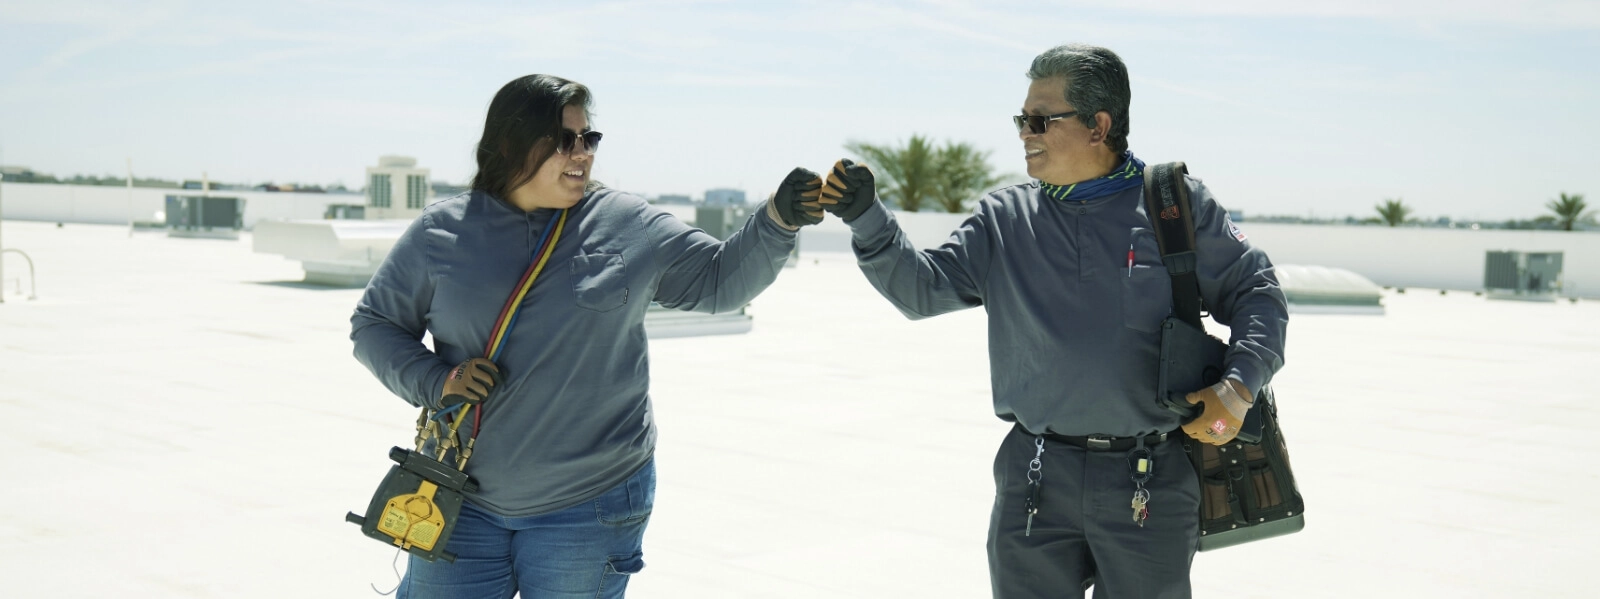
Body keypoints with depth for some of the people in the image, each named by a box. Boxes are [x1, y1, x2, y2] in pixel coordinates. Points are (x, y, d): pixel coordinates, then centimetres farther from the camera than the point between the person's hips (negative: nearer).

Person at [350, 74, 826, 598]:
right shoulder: (441, 232, -1)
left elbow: (721, 279, 3)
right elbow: (374, 325, 6)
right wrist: (436, 380, -11)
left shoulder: (629, 226, 0)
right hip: (464, 502, 1)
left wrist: (778, 221, -13)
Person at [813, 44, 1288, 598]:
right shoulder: (1004, 219, 6)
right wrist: (866, 218, -13)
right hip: (1036, 480, 2)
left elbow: (1257, 293, 5)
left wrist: (1239, 387, -11)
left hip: (1150, 487, -2)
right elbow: (920, 288, 1)